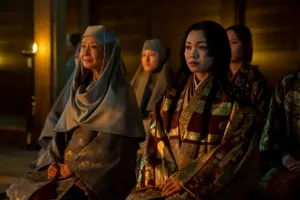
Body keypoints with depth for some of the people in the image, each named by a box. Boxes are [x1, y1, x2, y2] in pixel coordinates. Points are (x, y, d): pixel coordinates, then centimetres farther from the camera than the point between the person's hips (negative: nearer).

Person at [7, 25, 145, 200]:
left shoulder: (119, 91, -8)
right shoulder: (83, 88, 13)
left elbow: (112, 141, -16)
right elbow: (64, 130, 13)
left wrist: (77, 166, -16)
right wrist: (54, 161, -3)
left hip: (99, 173, -7)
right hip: (67, 168, 7)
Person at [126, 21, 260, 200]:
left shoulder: (233, 99, -2)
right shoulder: (172, 96, 12)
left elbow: (230, 151, -8)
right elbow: (157, 141, 7)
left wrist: (186, 179, -12)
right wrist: (166, 178, -9)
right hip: (169, 179, 4)